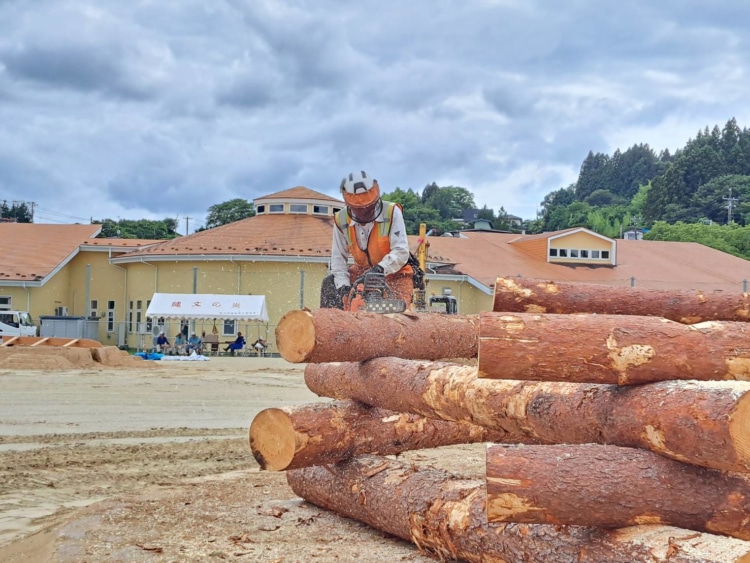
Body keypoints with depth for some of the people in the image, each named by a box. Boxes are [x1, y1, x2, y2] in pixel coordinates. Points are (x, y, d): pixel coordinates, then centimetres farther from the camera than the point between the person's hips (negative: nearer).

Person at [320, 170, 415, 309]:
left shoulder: (392, 213, -23)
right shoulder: (341, 220, -12)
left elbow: (401, 252, -28)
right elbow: (339, 258, -8)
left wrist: (381, 268, -42)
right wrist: (343, 285, -22)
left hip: (395, 273, -4)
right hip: (363, 270, 5)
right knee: (330, 283, -4)